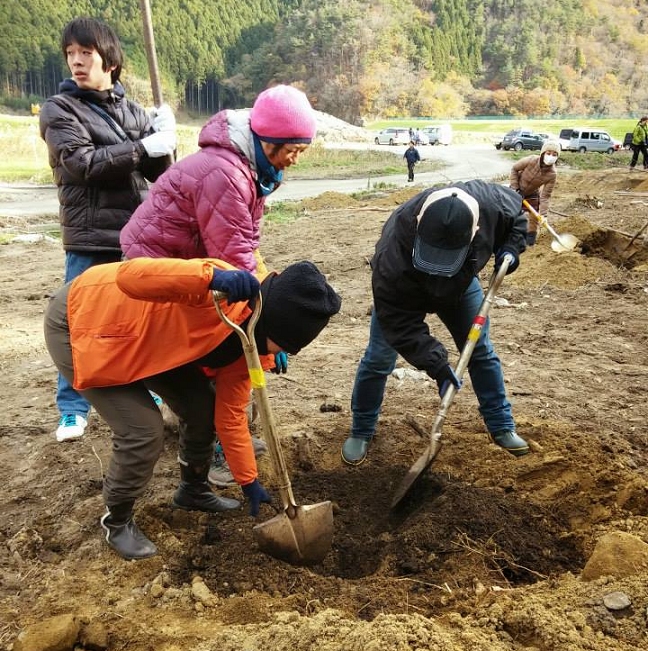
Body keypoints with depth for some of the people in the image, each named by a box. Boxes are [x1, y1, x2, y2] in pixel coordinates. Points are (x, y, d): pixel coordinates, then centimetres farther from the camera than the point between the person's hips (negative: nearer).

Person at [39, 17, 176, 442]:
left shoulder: (133, 111, 10)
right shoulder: (59, 109, -1)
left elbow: (159, 172, 5)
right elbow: (82, 163, -16)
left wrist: (164, 141, -15)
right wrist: (144, 147, -18)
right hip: (90, 240, -3)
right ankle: (73, 410, 18)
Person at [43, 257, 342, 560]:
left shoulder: (248, 346, -7)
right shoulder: (220, 292, -33)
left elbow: (230, 416, 2)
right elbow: (128, 276, -45)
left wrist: (250, 483, 7)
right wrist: (210, 276, -58)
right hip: (78, 323, -8)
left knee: (204, 406, 4)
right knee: (144, 432, -15)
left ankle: (193, 490, 31)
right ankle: (116, 521, 13)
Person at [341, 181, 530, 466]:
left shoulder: (488, 201, -38)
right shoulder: (394, 253, -47)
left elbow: (519, 213, -10)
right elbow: (399, 322, -38)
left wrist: (510, 248, -26)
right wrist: (435, 363, -43)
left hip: (460, 283, 3)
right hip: (405, 292, -3)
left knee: (482, 352, 6)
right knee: (378, 359, -3)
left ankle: (502, 427, 23)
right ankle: (360, 432, 17)